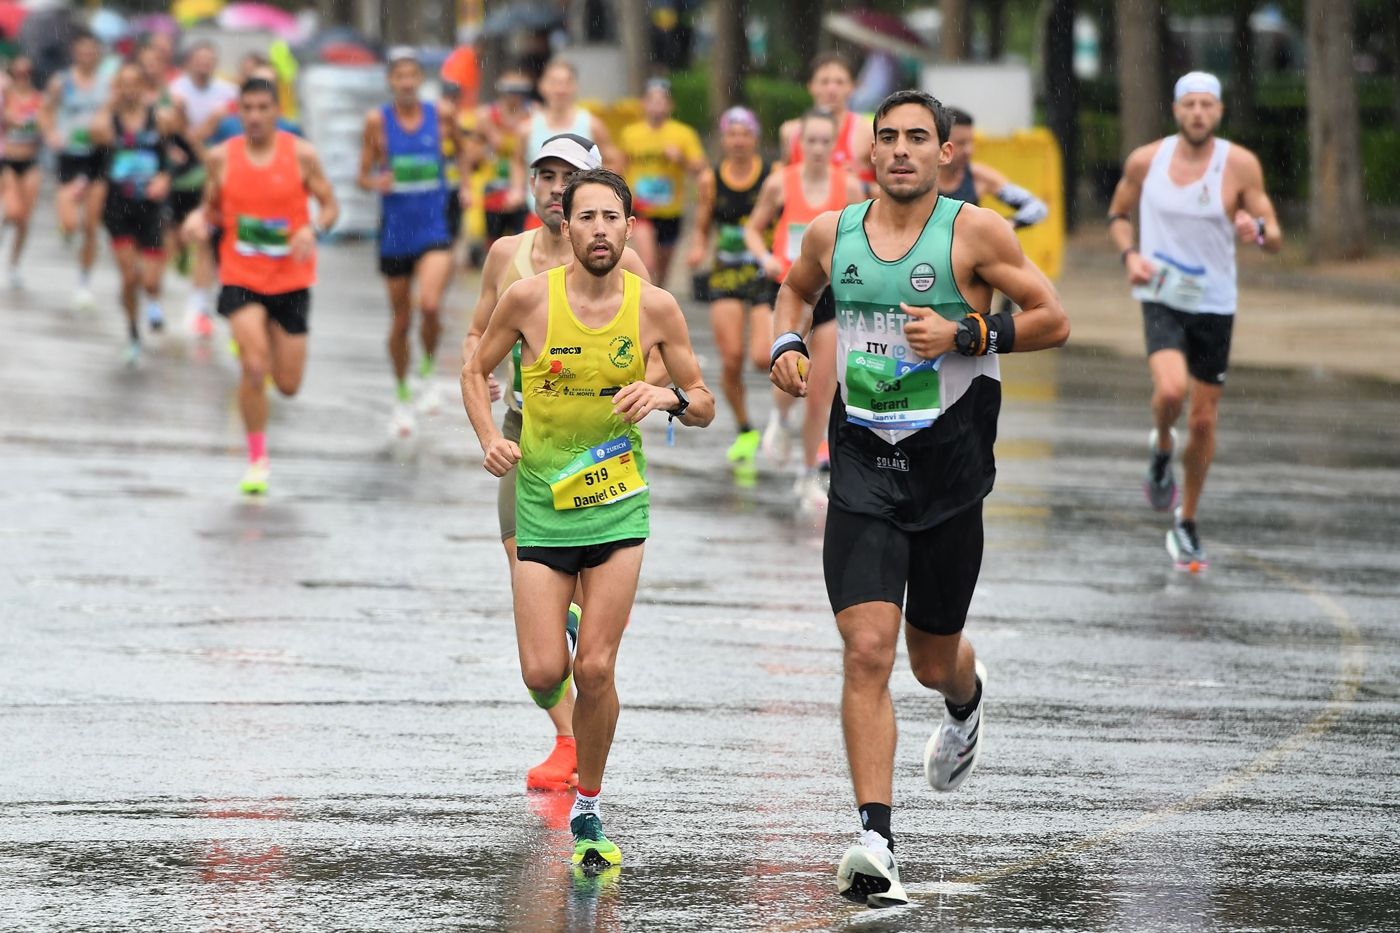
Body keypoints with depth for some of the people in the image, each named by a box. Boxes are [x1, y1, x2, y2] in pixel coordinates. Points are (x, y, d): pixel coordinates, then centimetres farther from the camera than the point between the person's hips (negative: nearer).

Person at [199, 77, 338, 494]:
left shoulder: (301, 155, -6)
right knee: (254, 367, -19)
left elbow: (330, 206, 0)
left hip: (291, 278, 1)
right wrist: (205, 220, -11)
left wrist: (313, 229, -21)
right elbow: (212, 207, 12)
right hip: (240, 277, -1)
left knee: (288, 385, 5)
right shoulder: (221, 157, -2)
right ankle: (257, 460, -2)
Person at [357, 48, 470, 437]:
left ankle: (429, 371, 5)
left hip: (434, 228, -1)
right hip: (395, 230, 1)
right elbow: (363, 175, 0)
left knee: (430, 305, -23)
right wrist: (375, 182, -21)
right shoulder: (378, 120, -4)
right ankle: (402, 397, 29)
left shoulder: (440, 115, -2)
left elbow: (462, 148, 18)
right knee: (401, 320, 10)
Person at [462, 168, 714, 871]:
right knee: (544, 674, -6)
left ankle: (587, 813, 11)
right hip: (542, 503, 0)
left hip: (617, 503, 0)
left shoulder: (655, 308, -5)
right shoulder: (529, 298, -8)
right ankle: (555, 646, 34)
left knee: (595, 670, -8)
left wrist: (669, 396, -18)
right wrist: (490, 439, -9)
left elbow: (704, 408, 5)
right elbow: (474, 372, 8)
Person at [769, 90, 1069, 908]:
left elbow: (1053, 320, -4)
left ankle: (968, 697, 54)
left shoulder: (973, 232, -6)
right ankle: (876, 841, -17)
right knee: (867, 650, -14)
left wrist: (965, 333, -17)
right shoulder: (832, 233, 5)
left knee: (933, 660, 14)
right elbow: (796, 289, 26)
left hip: (949, 468, -1)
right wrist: (789, 344, 6)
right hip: (863, 466, 1)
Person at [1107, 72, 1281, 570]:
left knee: (1203, 419, 7)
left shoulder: (1240, 164, -7)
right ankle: (1161, 446, 7)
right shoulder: (1145, 161, -4)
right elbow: (1118, 214, 13)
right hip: (1161, 298, -1)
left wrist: (1257, 229, -30)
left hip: (1214, 304, 1)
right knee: (1171, 389, -28)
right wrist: (1129, 254, -7)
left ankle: (1187, 523, 25)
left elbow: (1275, 239, -6)